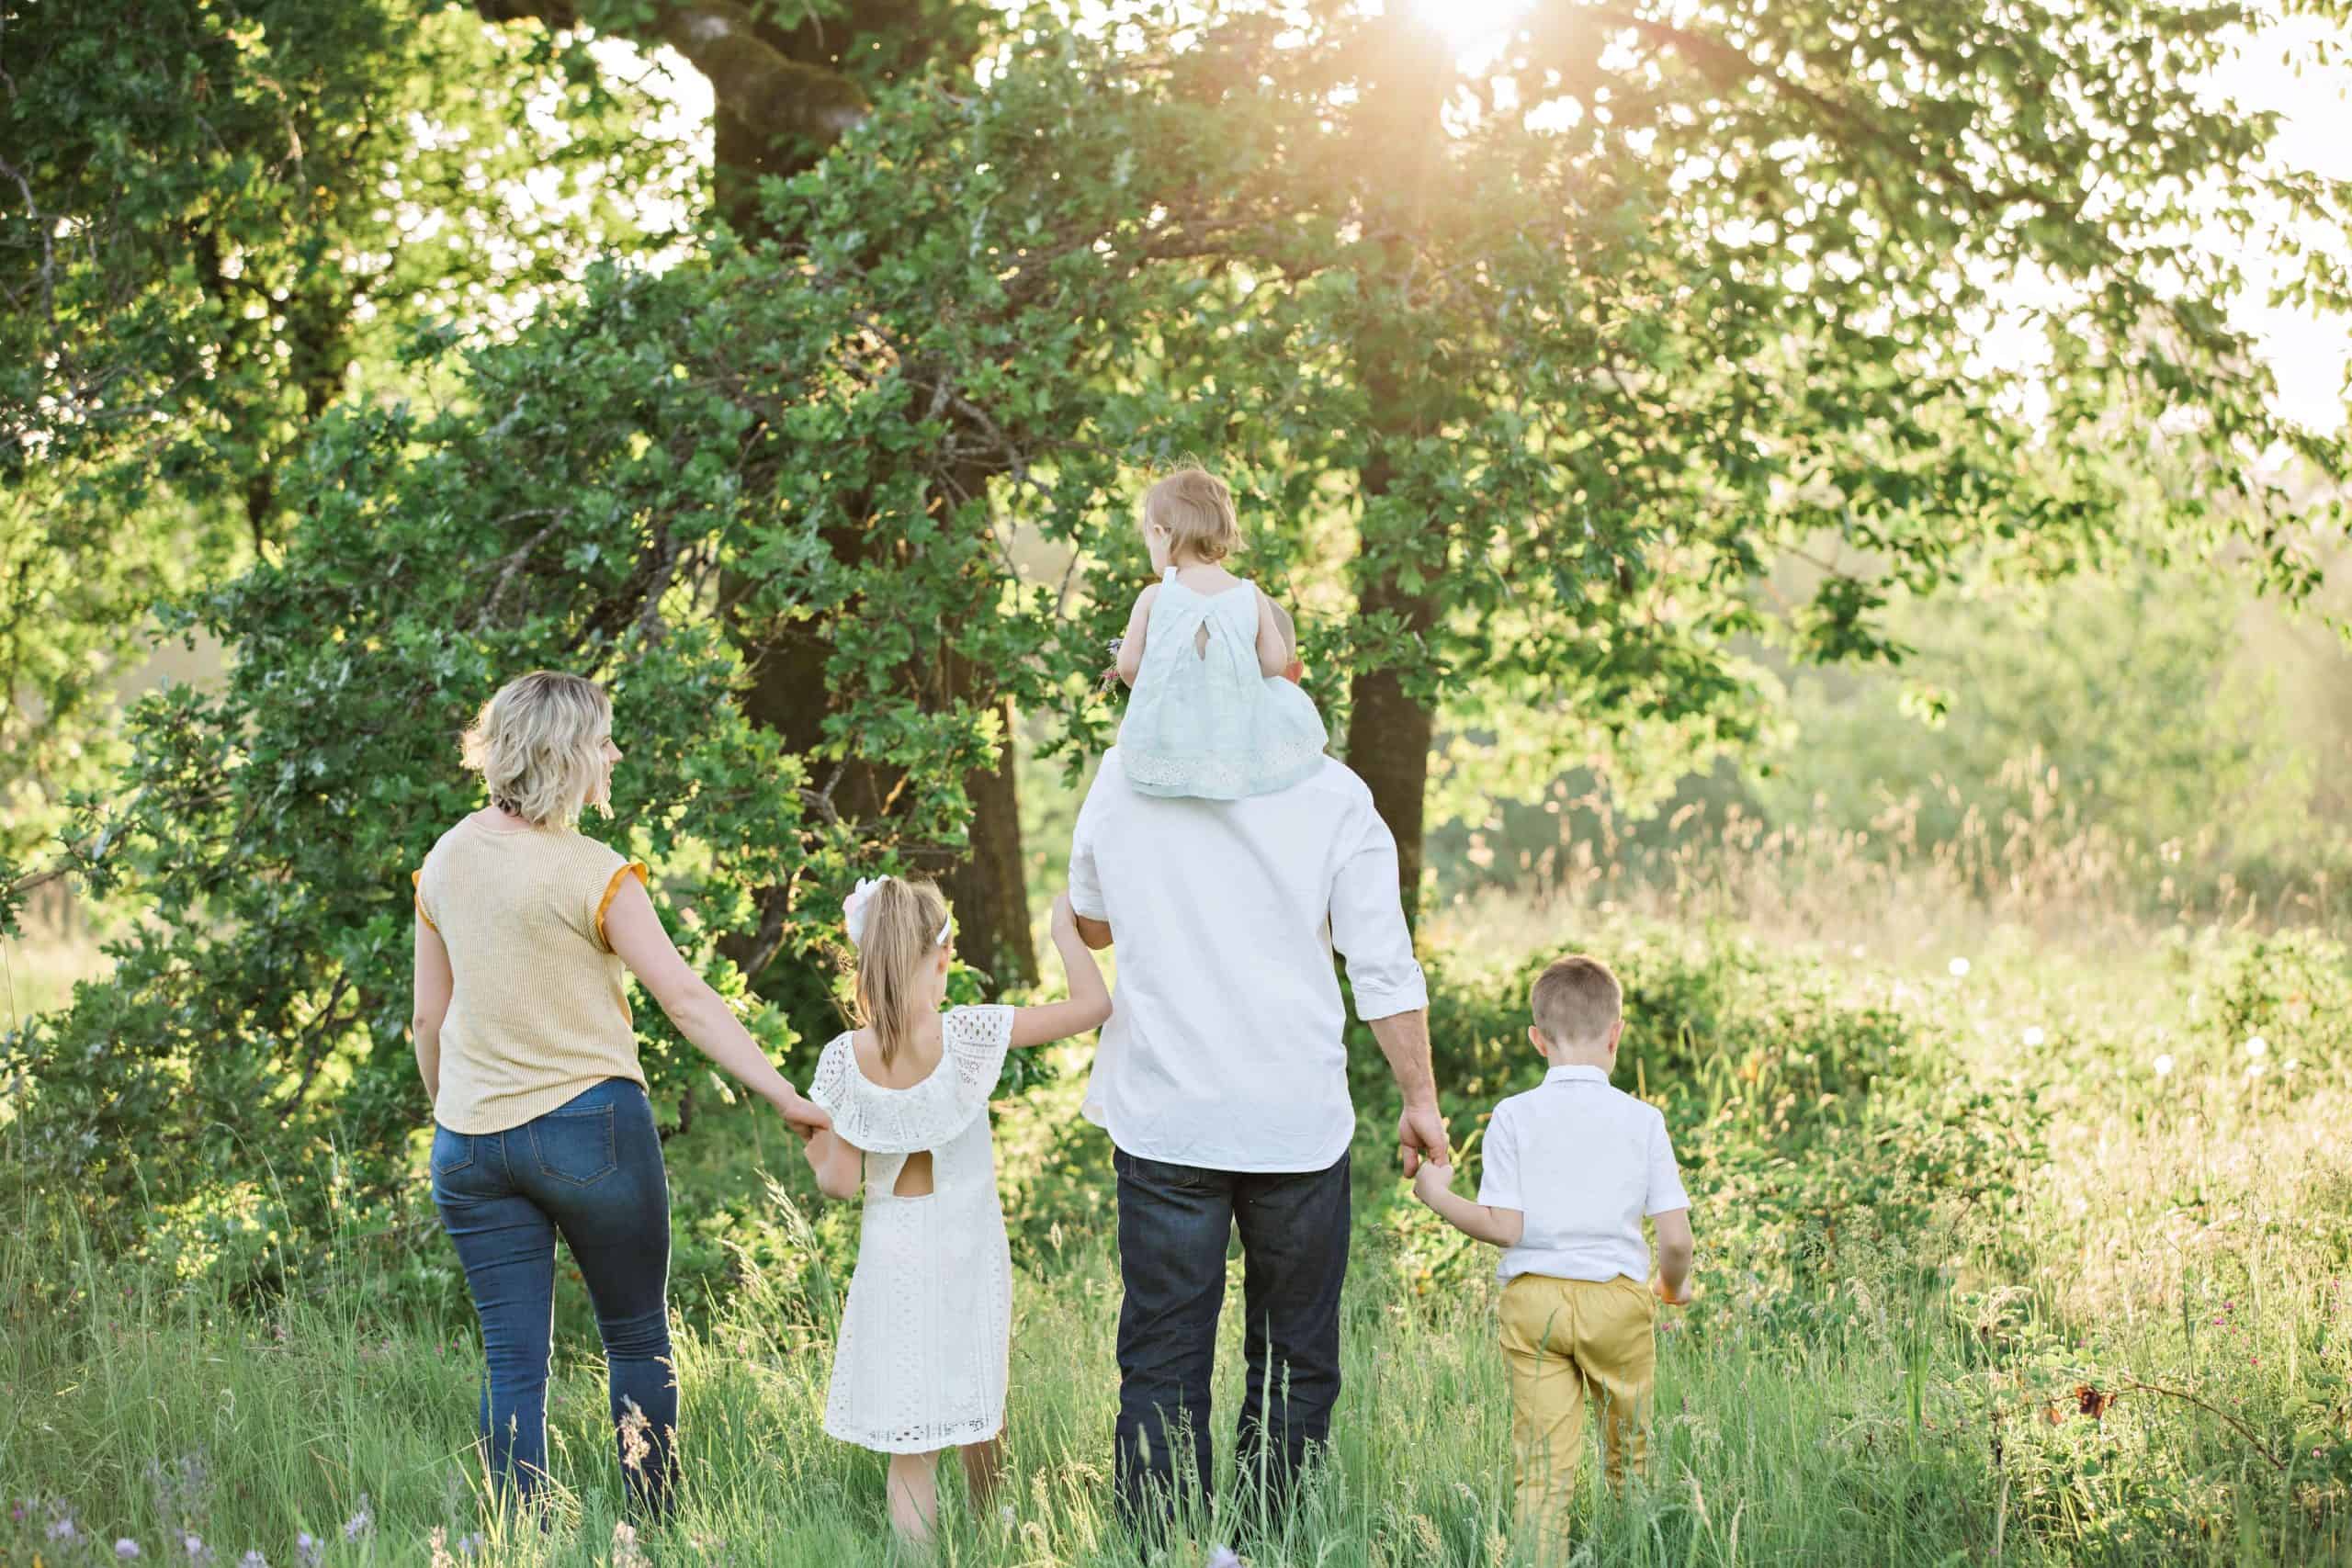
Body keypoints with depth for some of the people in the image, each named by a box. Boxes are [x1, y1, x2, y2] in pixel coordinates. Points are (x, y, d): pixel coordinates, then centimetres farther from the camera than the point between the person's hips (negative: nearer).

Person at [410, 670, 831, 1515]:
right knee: (639, 1340, 12)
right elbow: (686, 999, -16)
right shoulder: (591, 873, -13)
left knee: (513, 1363, 5)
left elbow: (428, 1018, 11)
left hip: (471, 1139, 5)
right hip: (588, 1125, -5)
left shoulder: (447, 859, 4)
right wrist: (788, 1099, -15)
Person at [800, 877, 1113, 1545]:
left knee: (909, 1448, 4)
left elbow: (840, 1183, -9)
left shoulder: (844, 1059, -14)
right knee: (977, 1412, 25)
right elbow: (1092, 1005, -15)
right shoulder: (968, 1035, -17)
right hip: (970, 1250, 1)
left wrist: (813, 1150, 12)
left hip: (896, 1257, -1)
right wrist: (1063, 927, -2)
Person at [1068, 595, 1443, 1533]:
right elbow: (1384, 966, -4)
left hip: (1163, 1117, 1)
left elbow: (1091, 922, 19)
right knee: (1294, 1364, 10)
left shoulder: (1126, 770, 3)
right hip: (1298, 1123, -1)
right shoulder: (1332, 794, -3)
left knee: (1162, 1366, 4)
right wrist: (1421, 1098, 5)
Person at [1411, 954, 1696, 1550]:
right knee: (1630, 1455, 16)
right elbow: (1676, 1236, -2)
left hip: (1533, 1299, 0)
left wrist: (1438, 1195, 7)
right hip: (1617, 1298, 0)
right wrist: (1673, 1285, 18)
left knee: (1542, 1464, -2)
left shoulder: (1513, 1117, -2)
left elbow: (1504, 1228, -7)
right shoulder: (1642, 1120, 0)